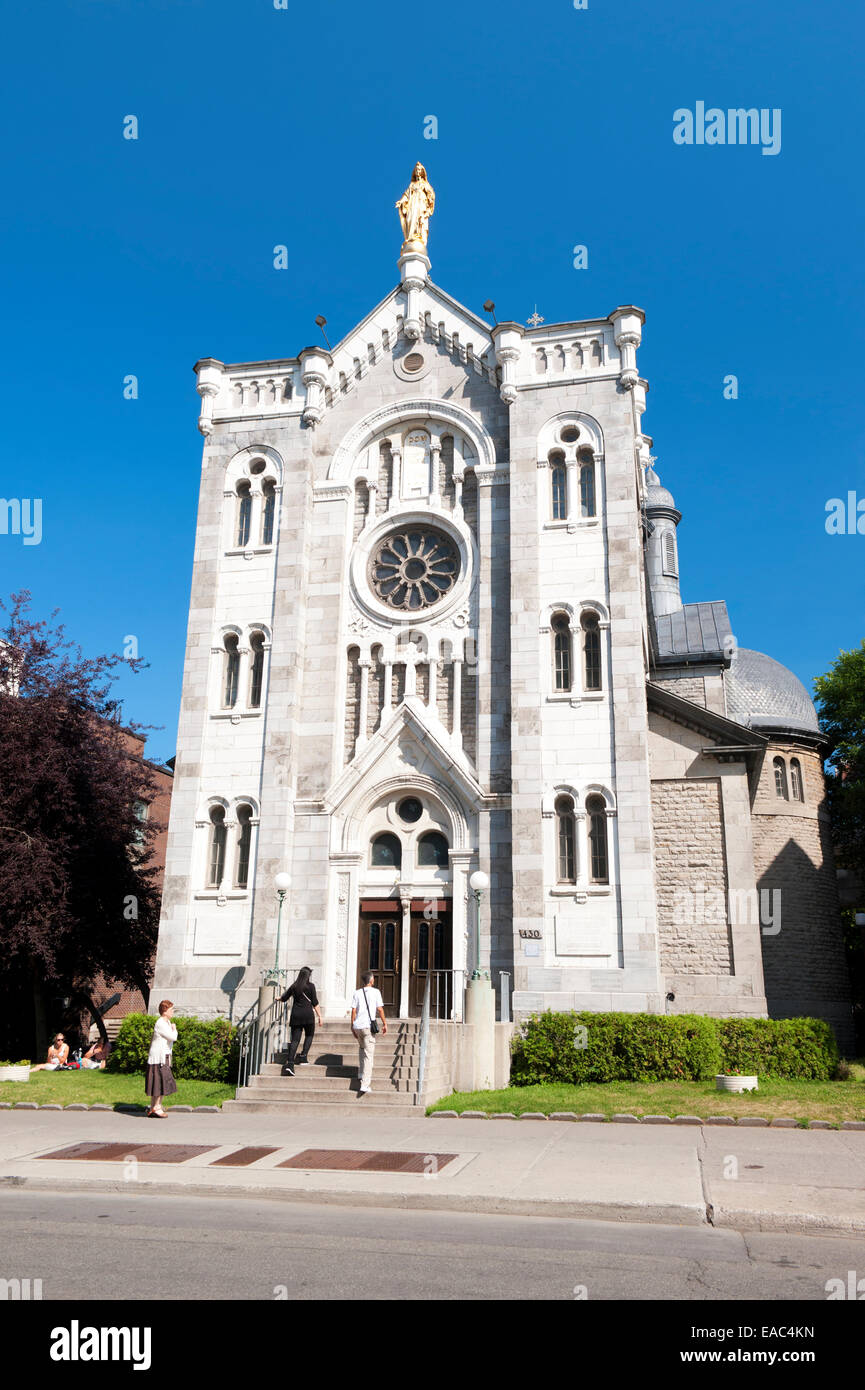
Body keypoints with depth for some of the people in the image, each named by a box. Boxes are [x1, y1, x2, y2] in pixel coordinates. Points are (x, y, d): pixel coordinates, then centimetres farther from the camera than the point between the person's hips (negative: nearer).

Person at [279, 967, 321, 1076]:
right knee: (309, 1036, 18)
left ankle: (290, 1063, -12)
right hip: (308, 1015, -3)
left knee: (295, 1040, 0)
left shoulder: (294, 986, 8)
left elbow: (283, 998, 20)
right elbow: (315, 1003, -4)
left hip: (296, 1015, 3)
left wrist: (279, 998, 42)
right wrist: (319, 1016, 2)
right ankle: (303, 1057, 6)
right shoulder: (310, 986, -2)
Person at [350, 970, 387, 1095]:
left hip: (357, 1025, 4)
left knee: (362, 1048, 29)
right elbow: (380, 1009, -2)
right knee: (369, 1055, -3)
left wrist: (352, 1026, 12)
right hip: (368, 1025, -4)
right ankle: (365, 1085, -10)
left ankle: (361, 1073, 27)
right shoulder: (375, 992, 0)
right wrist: (384, 1023, 7)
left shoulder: (357, 993, 7)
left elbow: (353, 1011, 5)